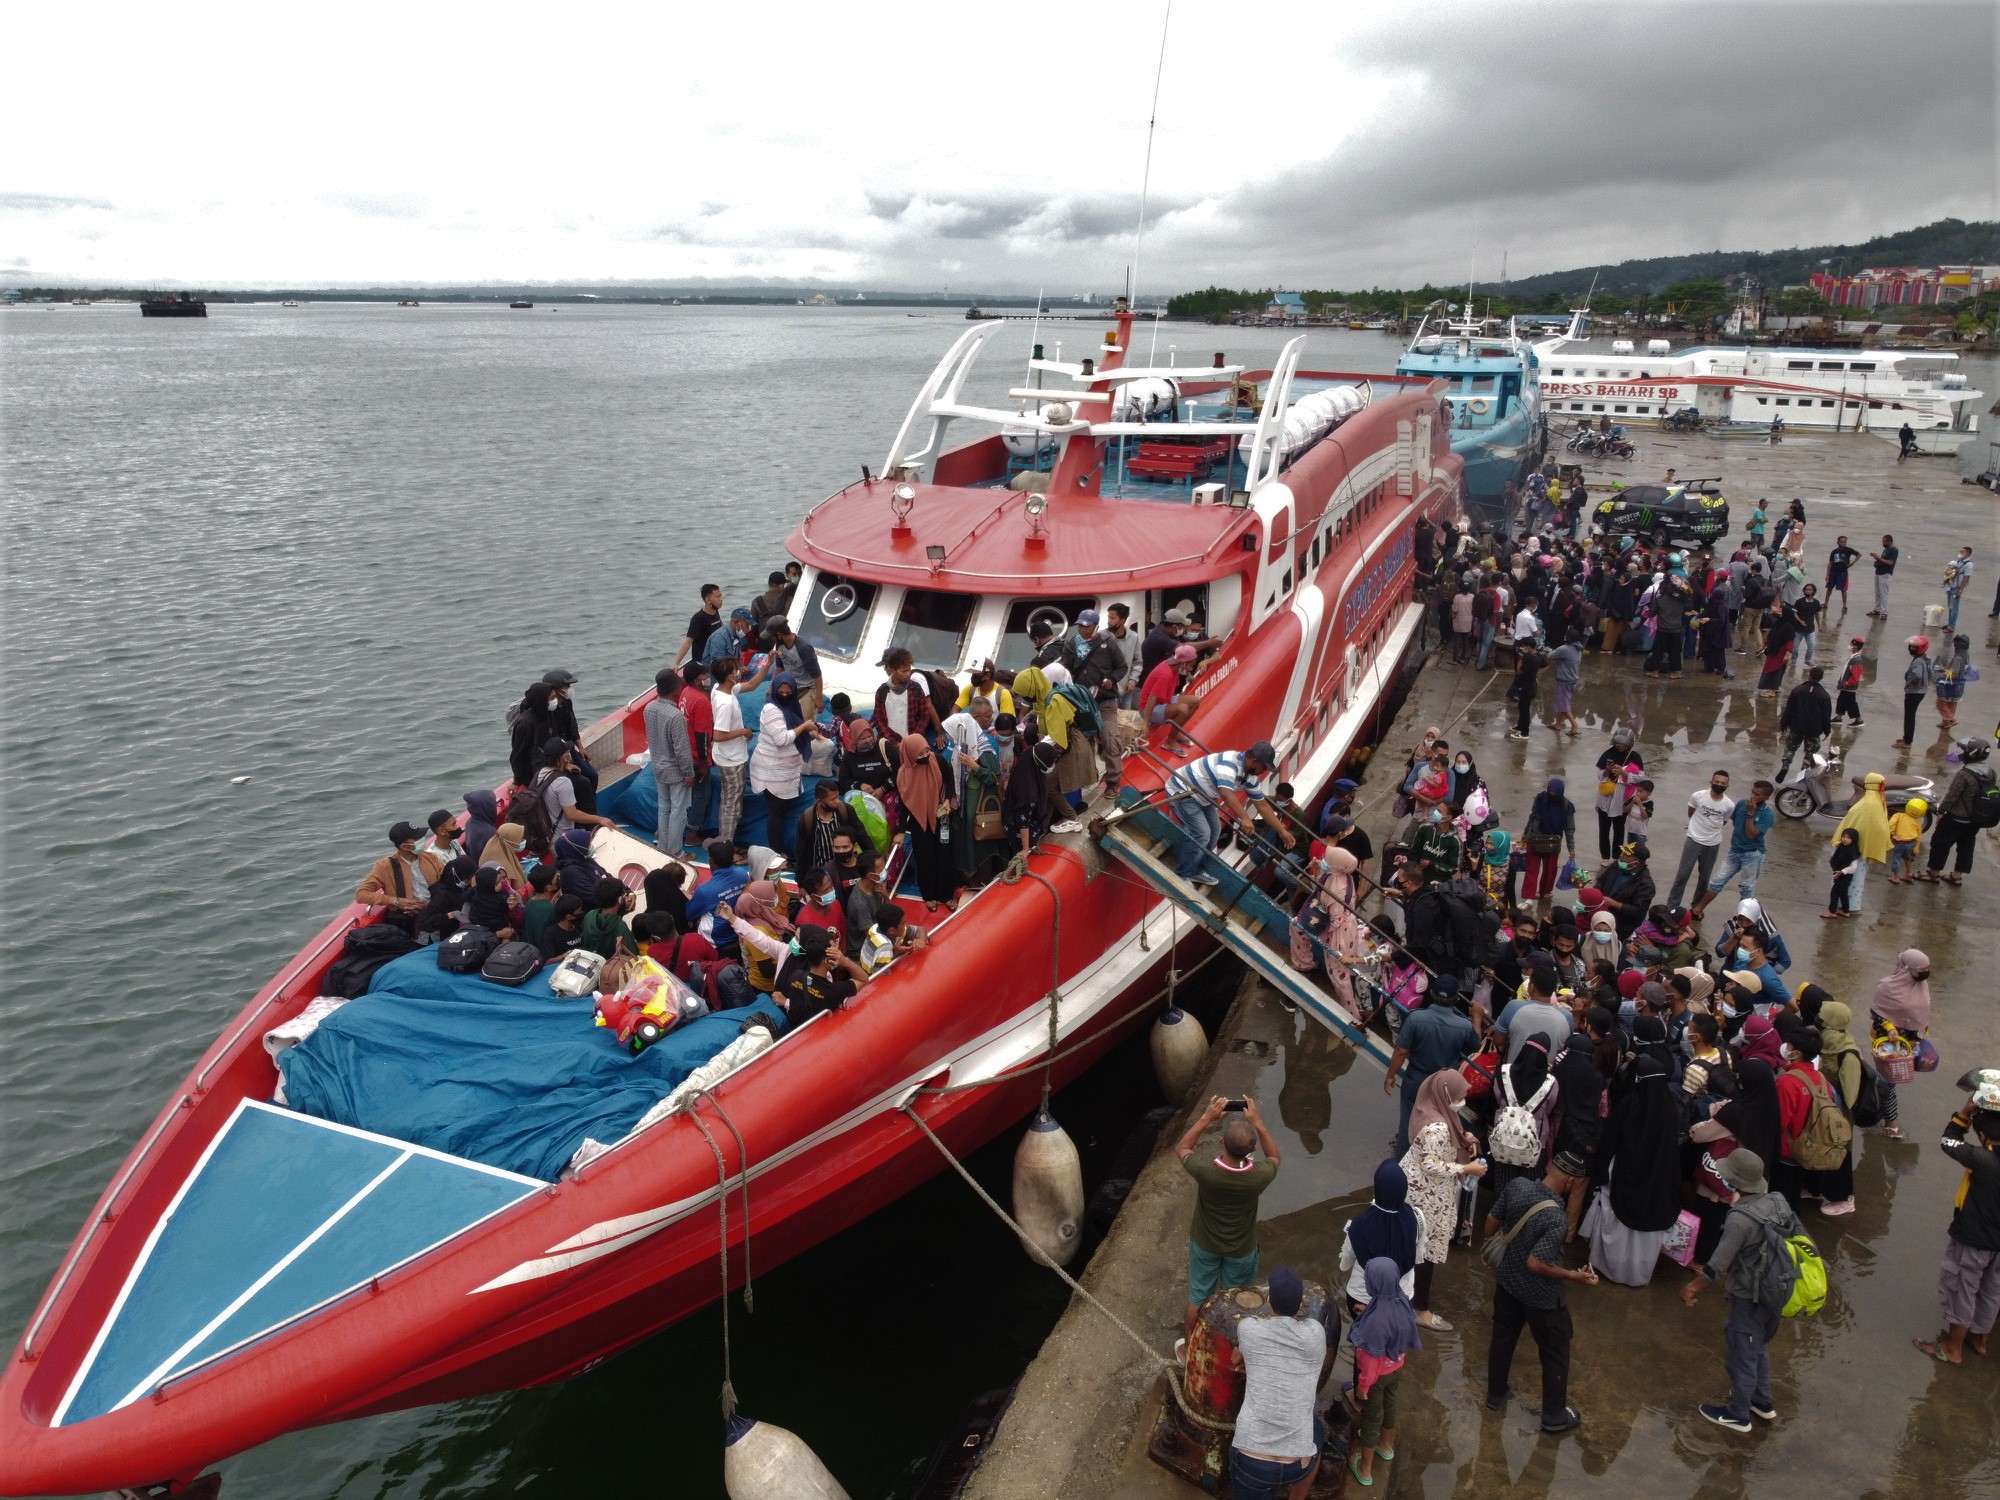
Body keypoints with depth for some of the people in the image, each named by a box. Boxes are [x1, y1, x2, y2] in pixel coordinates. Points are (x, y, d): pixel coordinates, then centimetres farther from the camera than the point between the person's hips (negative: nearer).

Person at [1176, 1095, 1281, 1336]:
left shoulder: (1205, 1171, -36)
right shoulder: (1258, 1176, -35)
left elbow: (1181, 1149, -12)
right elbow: (1275, 1158, -8)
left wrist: (1206, 1118, -18)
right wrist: (1257, 1122, -16)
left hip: (1205, 1244, 0)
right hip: (1241, 1250, 0)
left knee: (1197, 1297, 24)